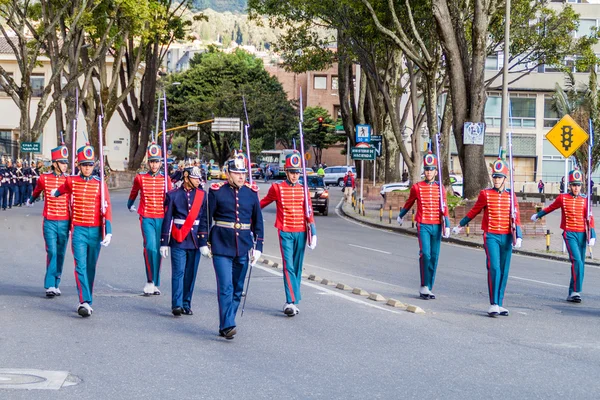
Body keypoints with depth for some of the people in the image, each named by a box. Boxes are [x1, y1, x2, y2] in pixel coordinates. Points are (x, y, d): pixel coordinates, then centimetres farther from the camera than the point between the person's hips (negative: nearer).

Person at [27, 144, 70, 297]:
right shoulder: (44, 178, -3)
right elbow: (36, 192, 20)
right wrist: (31, 201, 39)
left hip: (64, 223, 2)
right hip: (49, 222, -2)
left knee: (60, 254, 7)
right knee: (52, 252, -11)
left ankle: (56, 284, 19)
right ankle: (49, 286, -9)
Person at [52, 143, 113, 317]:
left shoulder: (100, 184, 0)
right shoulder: (71, 181, 2)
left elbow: (107, 210, -3)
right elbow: (62, 190, 28)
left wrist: (108, 232, -12)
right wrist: (56, 193, 50)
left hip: (95, 231, 1)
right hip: (78, 230, -1)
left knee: (91, 267, 11)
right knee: (81, 266, -14)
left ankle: (86, 300, 24)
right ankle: (85, 302, -22)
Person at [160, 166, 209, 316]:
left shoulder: (202, 195, 5)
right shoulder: (173, 195, 0)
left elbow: (204, 220, 3)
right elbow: (167, 220, 1)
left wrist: (203, 243, -4)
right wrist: (164, 243, -1)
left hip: (195, 240, 2)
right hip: (178, 241, -2)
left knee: (191, 274, 6)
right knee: (178, 272, -8)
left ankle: (186, 305, 15)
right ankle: (177, 305, -10)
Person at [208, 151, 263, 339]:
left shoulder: (252, 192, 5)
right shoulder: (217, 191, -3)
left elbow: (258, 221, 11)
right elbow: (207, 218, 2)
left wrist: (258, 247, 6)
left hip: (243, 247, 4)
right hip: (222, 246, -4)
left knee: (237, 288, 8)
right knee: (226, 286, -12)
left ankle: (226, 325, 18)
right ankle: (227, 326, -12)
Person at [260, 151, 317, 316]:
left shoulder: (303, 189, 8)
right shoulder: (277, 188, 0)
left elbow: (309, 212, 8)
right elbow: (261, 204, 15)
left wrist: (313, 233, -1)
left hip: (300, 233, 3)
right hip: (285, 232, -3)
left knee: (297, 267, 7)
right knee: (288, 267, -13)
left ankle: (292, 301, 15)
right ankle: (291, 301, -19)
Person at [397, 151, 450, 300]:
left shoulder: (441, 188, 6)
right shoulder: (417, 187, 2)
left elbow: (444, 209, 5)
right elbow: (409, 203, 19)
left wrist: (447, 226, -5)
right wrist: (400, 216, 32)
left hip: (437, 226, 3)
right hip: (423, 226, -3)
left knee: (434, 257, 5)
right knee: (425, 254, -17)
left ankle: (428, 289, 14)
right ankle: (424, 287, -13)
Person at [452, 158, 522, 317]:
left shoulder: (511, 195, 6)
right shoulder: (485, 194, 0)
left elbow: (516, 218, 2)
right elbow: (474, 211, 14)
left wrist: (518, 237, -10)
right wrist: (460, 225, 23)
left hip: (506, 238, 3)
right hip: (491, 237, -3)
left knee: (504, 271, 6)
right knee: (494, 268, -15)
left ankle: (500, 305, 14)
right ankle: (493, 305, -14)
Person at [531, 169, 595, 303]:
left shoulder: (585, 200, 4)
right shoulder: (562, 198, 1)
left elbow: (589, 219, 1)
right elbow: (550, 208, 19)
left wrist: (592, 236, -9)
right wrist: (537, 215, 33)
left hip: (581, 234, 3)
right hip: (569, 233, -3)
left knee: (580, 264, 7)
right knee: (577, 260, -20)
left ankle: (572, 293, 18)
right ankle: (576, 291, -23)